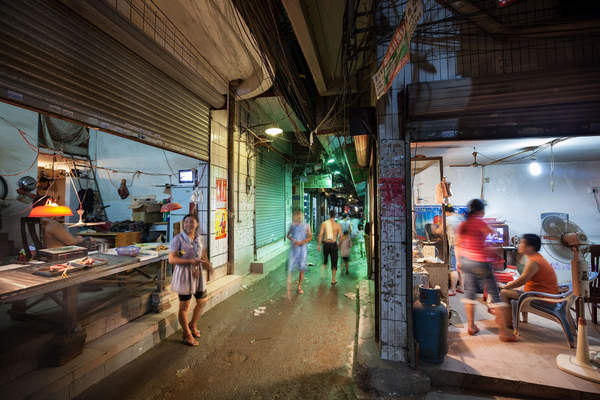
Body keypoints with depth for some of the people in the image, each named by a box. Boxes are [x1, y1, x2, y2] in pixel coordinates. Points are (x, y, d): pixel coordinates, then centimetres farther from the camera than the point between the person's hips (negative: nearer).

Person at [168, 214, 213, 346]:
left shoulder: (198, 238, 4)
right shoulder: (178, 239, -14)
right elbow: (171, 259, -18)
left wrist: (207, 264, -3)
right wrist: (190, 261, -25)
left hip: (197, 273, 6)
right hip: (184, 274, -6)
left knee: (202, 301, 17)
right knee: (184, 306, 8)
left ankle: (192, 325, 42)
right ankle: (187, 335, 27)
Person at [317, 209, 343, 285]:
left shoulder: (324, 224, -3)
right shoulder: (337, 225, -7)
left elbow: (320, 235, -7)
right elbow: (341, 236, -6)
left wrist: (319, 245, -1)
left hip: (326, 244, 2)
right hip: (333, 244, -1)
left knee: (325, 259, 27)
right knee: (334, 262, 9)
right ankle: (333, 280, 12)